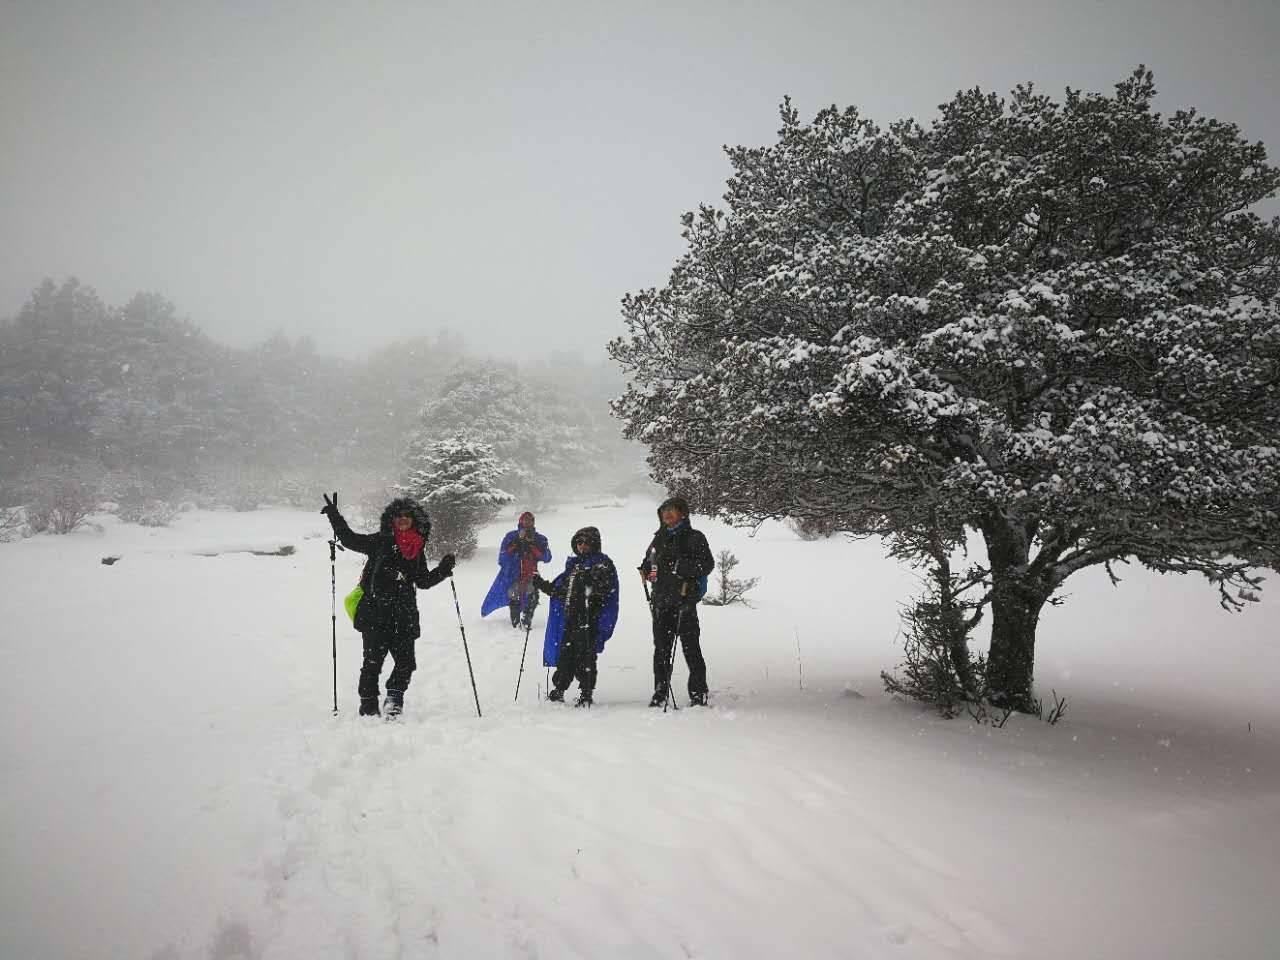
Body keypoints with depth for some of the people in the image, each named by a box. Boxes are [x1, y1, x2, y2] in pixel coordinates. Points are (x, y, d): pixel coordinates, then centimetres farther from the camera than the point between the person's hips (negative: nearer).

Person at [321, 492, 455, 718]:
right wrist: (335, 516, -8)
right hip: (376, 612, -4)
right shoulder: (380, 542, 3)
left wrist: (442, 570, 7)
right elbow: (350, 539, 1)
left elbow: (423, 581, 20)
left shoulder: (418, 549, 15)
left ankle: (394, 697, 15)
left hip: (404, 616, 4)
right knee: (373, 661, -2)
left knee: (406, 662, -2)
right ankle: (368, 707, 9)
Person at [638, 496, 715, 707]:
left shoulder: (694, 538, 2)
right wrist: (646, 571, 7)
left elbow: (707, 564, -7)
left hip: (684, 600, -5)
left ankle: (698, 694, 0)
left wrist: (682, 566, -20)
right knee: (661, 648, 7)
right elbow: (648, 562, 30)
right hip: (661, 601, 5)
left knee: (691, 648, -5)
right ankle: (660, 692, 15)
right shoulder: (659, 539, 19)